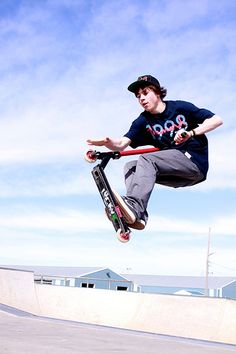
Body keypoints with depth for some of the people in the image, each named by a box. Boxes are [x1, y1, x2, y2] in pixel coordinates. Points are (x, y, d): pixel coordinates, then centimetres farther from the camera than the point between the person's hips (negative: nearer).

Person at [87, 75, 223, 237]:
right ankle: (139, 216, -33)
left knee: (146, 159, -26)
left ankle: (134, 206, -47)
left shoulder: (180, 107, -1)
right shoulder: (142, 121, 7)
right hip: (174, 176, 5)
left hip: (195, 162, -5)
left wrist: (191, 133, -19)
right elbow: (122, 144, -9)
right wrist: (108, 143, -32)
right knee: (131, 166, -13)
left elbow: (217, 120, -6)